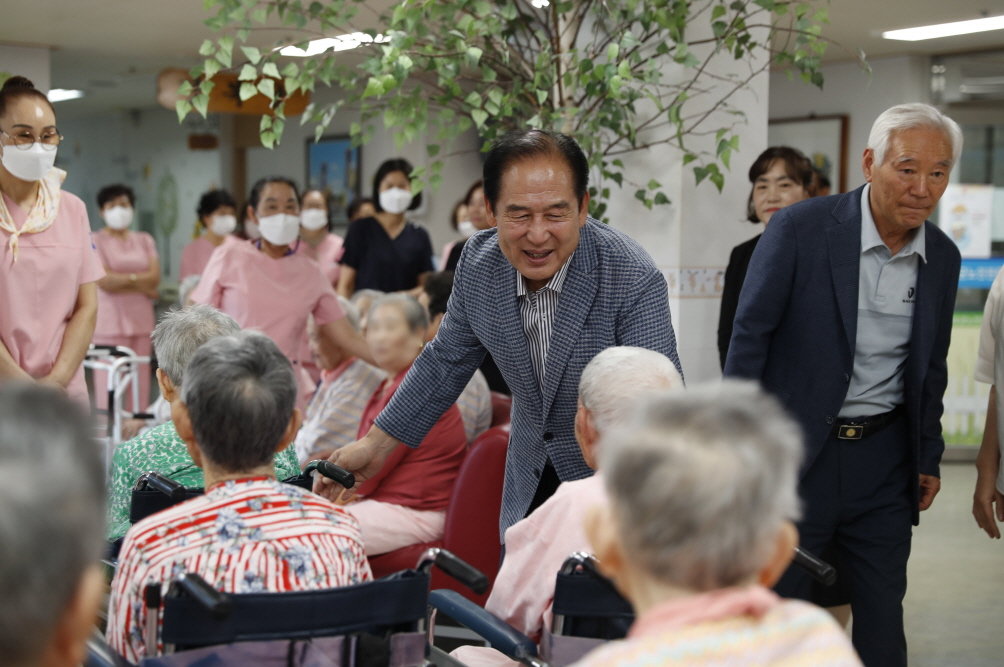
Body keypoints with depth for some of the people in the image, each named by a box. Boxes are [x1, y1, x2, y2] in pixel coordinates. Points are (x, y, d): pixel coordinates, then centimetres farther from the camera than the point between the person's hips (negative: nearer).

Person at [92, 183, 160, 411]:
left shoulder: (145, 241, 16)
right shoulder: (96, 241, 0)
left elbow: (155, 277, 4)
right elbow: (104, 281, -11)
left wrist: (121, 280, -7)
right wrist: (140, 282, -3)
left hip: (141, 320, 5)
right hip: (110, 321, -5)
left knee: (140, 379, 2)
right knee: (110, 382, -9)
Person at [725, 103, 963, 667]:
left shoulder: (942, 257, 4)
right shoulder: (800, 229, -12)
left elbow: (931, 367, 14)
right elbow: (749, 337, -9)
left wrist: (929, 457, 14)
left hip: (884, 456, 4)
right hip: (796, 451, -4)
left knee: (882, 620, 10)